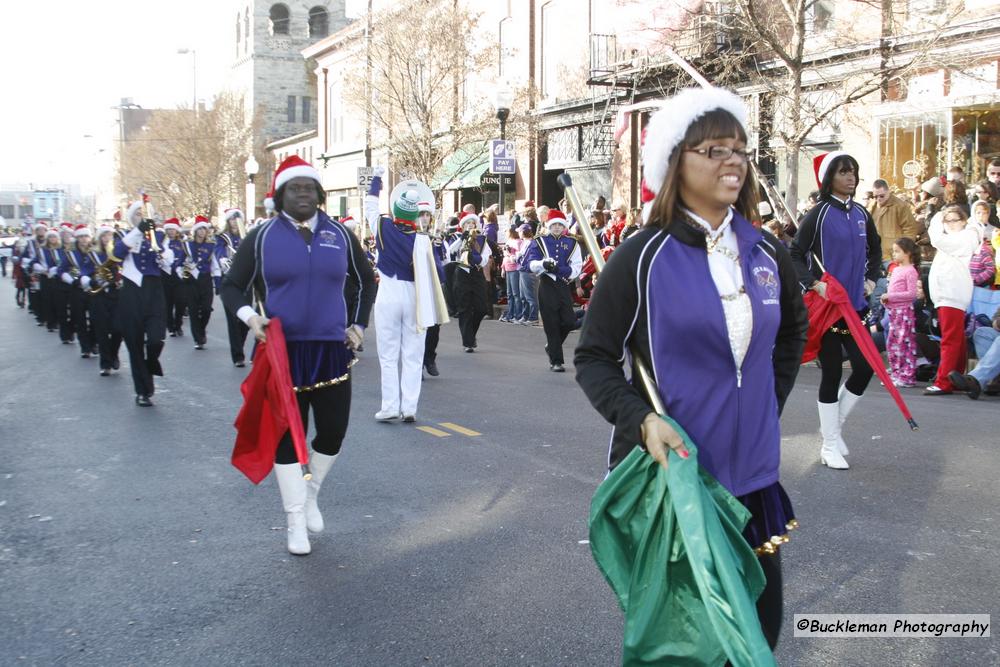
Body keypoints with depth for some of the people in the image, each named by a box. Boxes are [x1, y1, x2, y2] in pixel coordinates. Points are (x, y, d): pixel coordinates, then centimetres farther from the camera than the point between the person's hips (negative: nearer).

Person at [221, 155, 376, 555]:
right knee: (286, 435, 3)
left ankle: (310, 493, 33)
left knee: (333, 431, 6)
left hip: (331, 351, 2)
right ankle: (295, 520, 16)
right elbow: (231, 285, 4)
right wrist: (248, 316, -15)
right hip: (282, 352, -2)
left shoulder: (339, 235, 5)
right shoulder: (262, 236, -1)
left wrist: (358, 325, 12)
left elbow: (365, 282, 20)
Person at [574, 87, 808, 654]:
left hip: (752, 469, 5)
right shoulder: (643, 257, -10)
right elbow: (594, 358, -7)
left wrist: (772, 399, 14)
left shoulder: (767, 253, 5)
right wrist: (640, 420, -22)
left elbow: (793, 330, 24)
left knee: (760, 626, 14)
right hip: (666, 470, -4)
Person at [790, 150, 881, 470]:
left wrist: (872, 279, 12)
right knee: (832, 372, -1)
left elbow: (875, 249, 24)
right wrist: (814, 284, -19)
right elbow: (795, 253, -10)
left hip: (855, 305, 6)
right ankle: (830, 445, 12)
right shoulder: (819, 214, -9)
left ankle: (834, 426, 23)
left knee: (865, 366, 1)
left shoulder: (861, 213, 9)